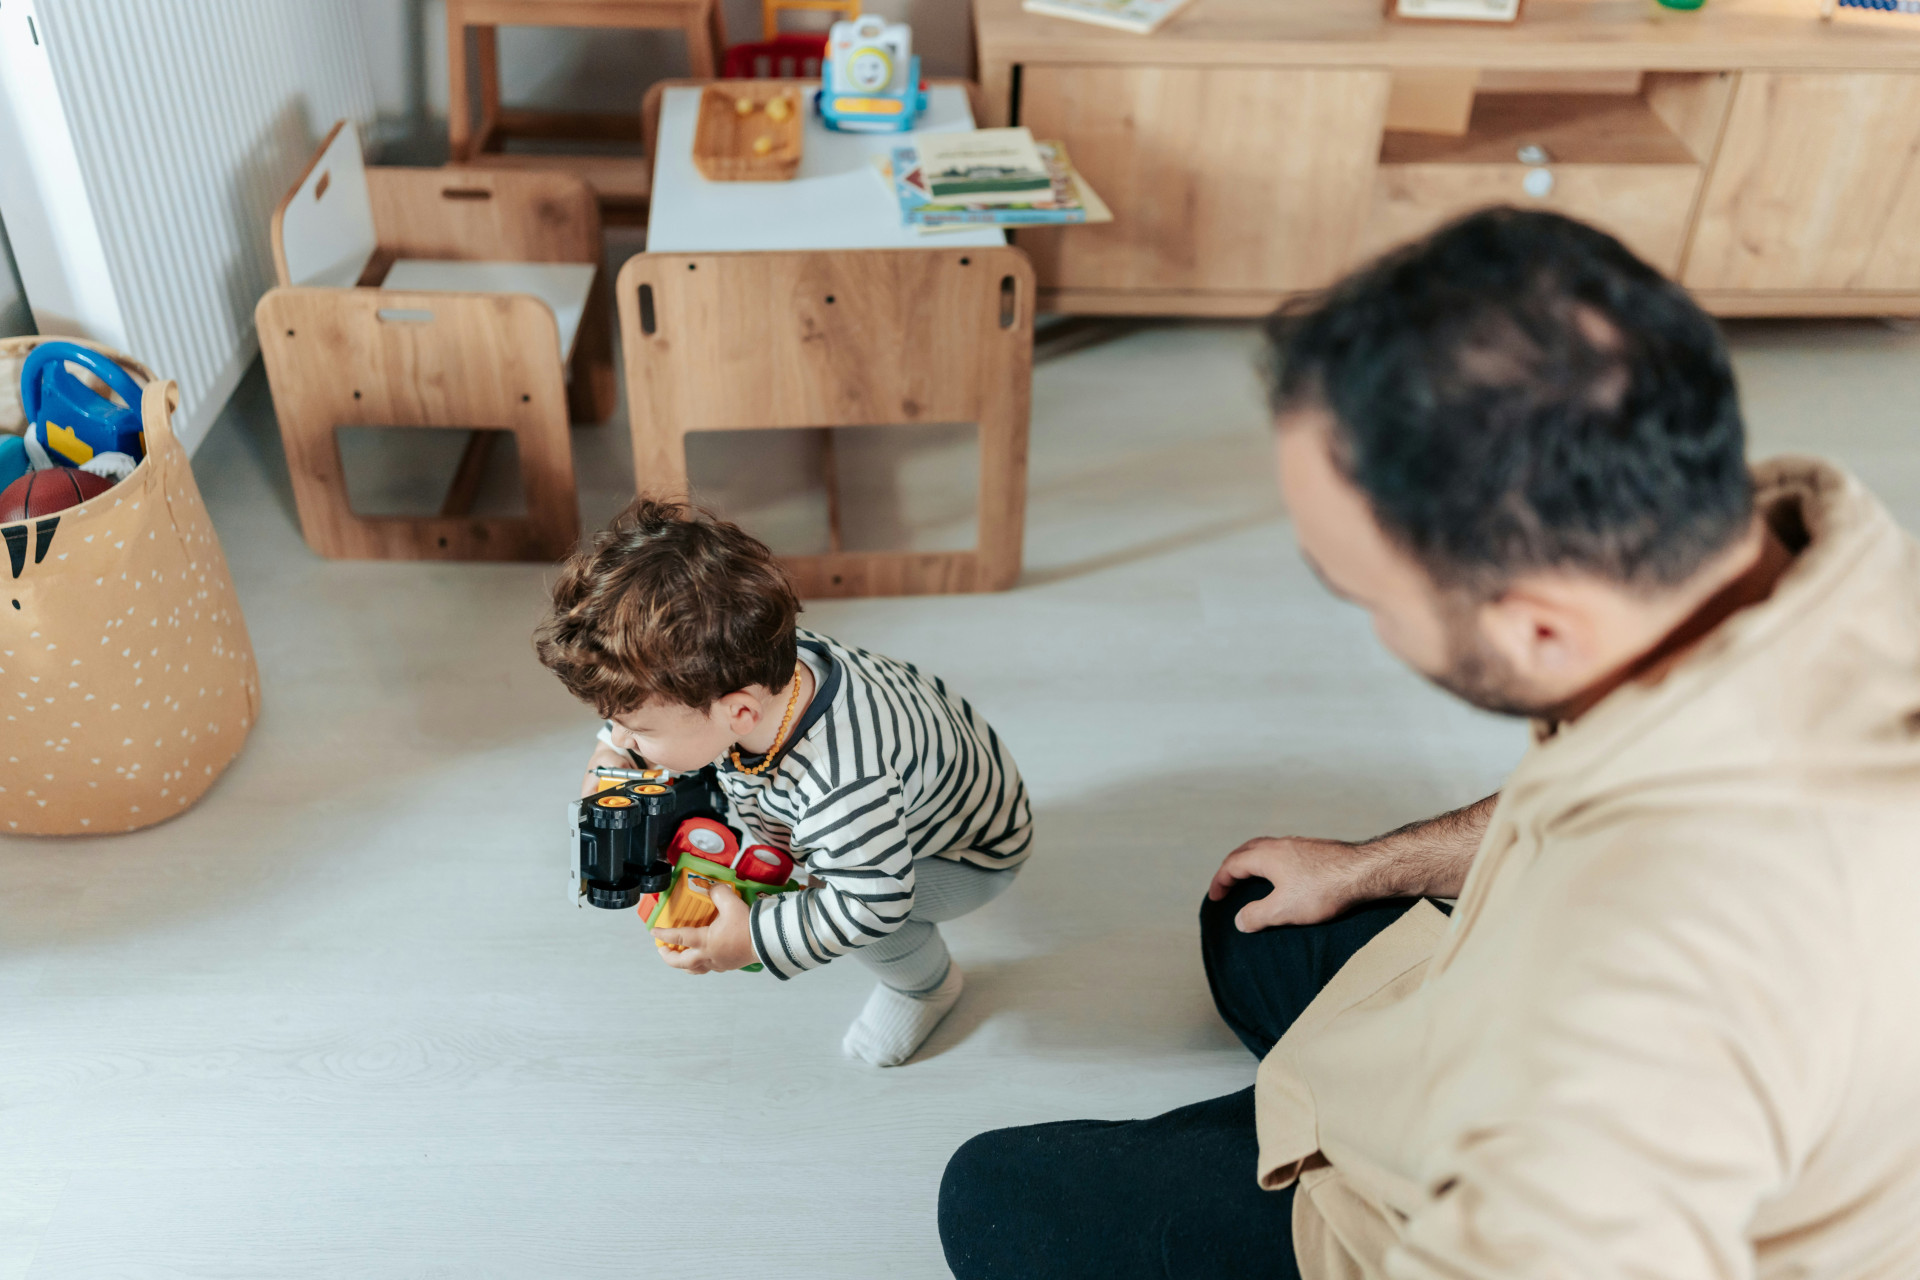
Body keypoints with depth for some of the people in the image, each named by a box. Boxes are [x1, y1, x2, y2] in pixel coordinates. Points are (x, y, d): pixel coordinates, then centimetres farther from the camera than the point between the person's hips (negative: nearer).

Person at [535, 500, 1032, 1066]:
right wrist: (610, 756, -16)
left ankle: (925, 984, 4)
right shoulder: (741, 670, -26)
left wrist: (752, 940, -30)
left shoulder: (843, 791, -49)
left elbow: (871, 905, -35)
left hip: (971, 854, -6)